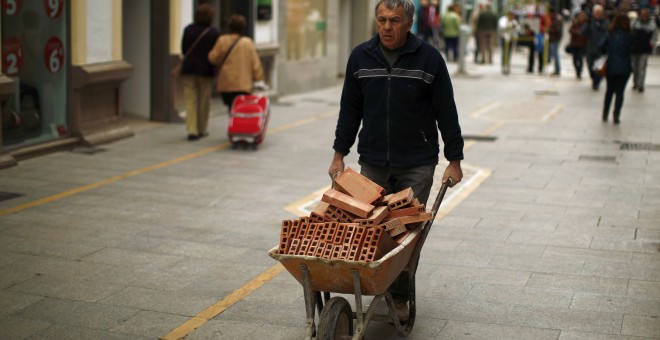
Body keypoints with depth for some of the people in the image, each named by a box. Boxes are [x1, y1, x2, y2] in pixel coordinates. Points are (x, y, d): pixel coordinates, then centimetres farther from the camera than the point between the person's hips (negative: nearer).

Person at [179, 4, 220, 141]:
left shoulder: (188, 30, -3)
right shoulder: (214, 33, -9)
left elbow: (183, 49, 3)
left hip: (188, 69, 1)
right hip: (205, 70, -1)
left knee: (190, 100, 4)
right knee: (204, 101, 12)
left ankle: (192, 130, -5)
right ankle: (202, 130, 20)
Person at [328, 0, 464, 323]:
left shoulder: (429, 58, -5)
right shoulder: (361, 56, 3)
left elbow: (446, 113, -1)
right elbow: (350, 109, 10)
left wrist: (454, 159, -2)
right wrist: (339, 154, 8)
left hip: (417, 163, -2)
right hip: (373, 161, 3)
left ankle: (400, 297, 10)